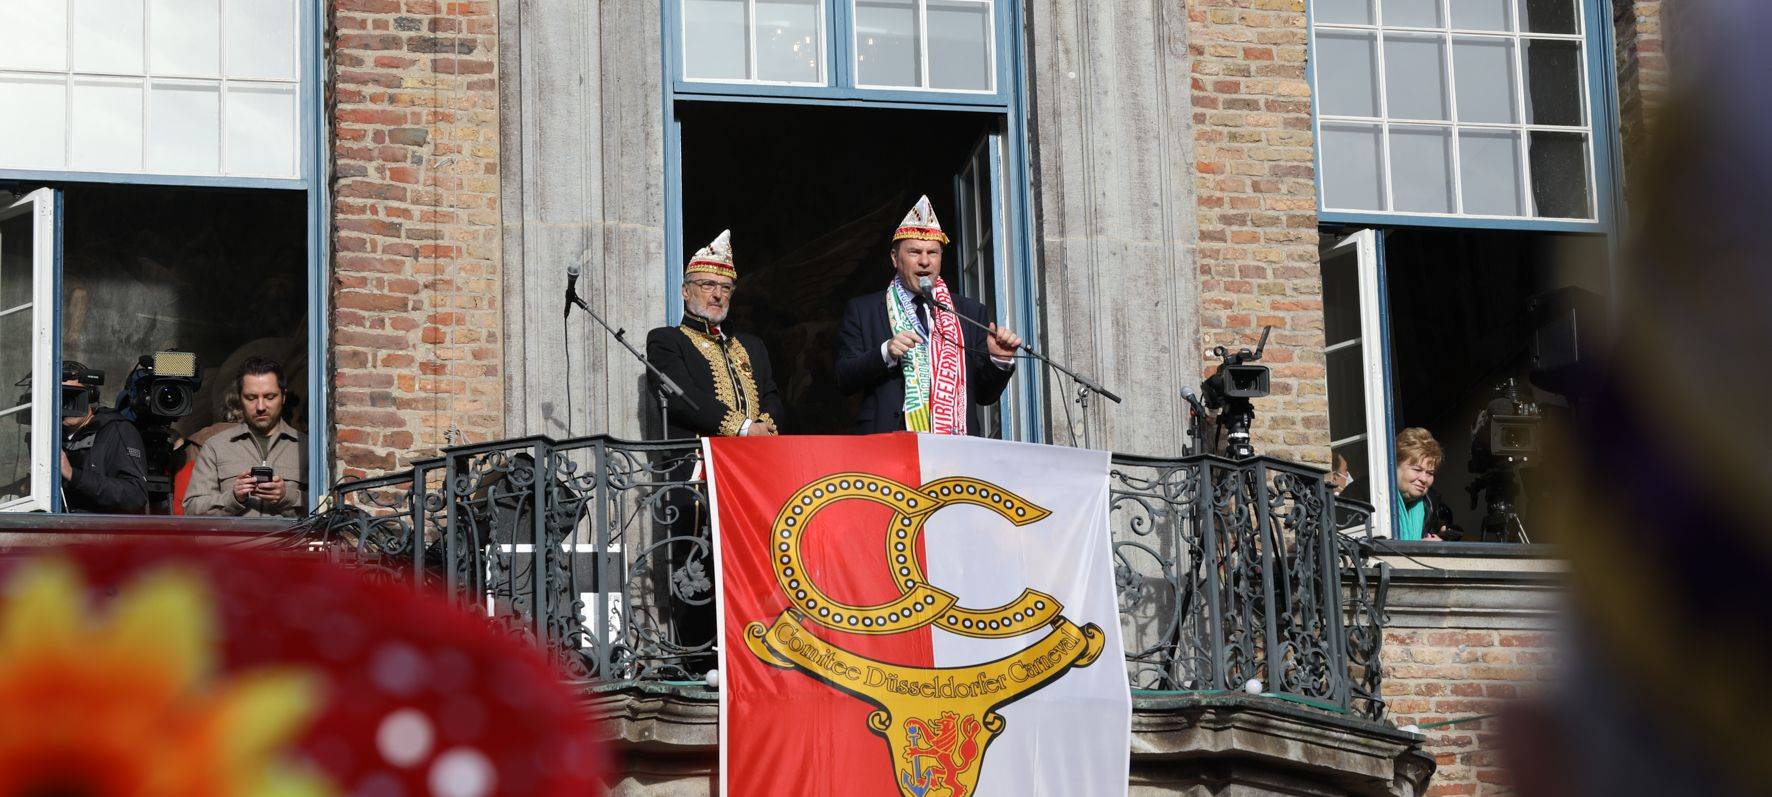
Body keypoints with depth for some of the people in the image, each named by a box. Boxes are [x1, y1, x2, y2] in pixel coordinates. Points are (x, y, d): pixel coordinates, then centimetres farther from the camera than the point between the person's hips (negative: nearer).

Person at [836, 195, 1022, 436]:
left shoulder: (971, 313, 17)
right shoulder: (862, 310, 13)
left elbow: (985, 395, 17)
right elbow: (844, 380, 4)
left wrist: (998, 361, -2)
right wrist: (885, 353, -11)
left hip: (957, 441, 2)